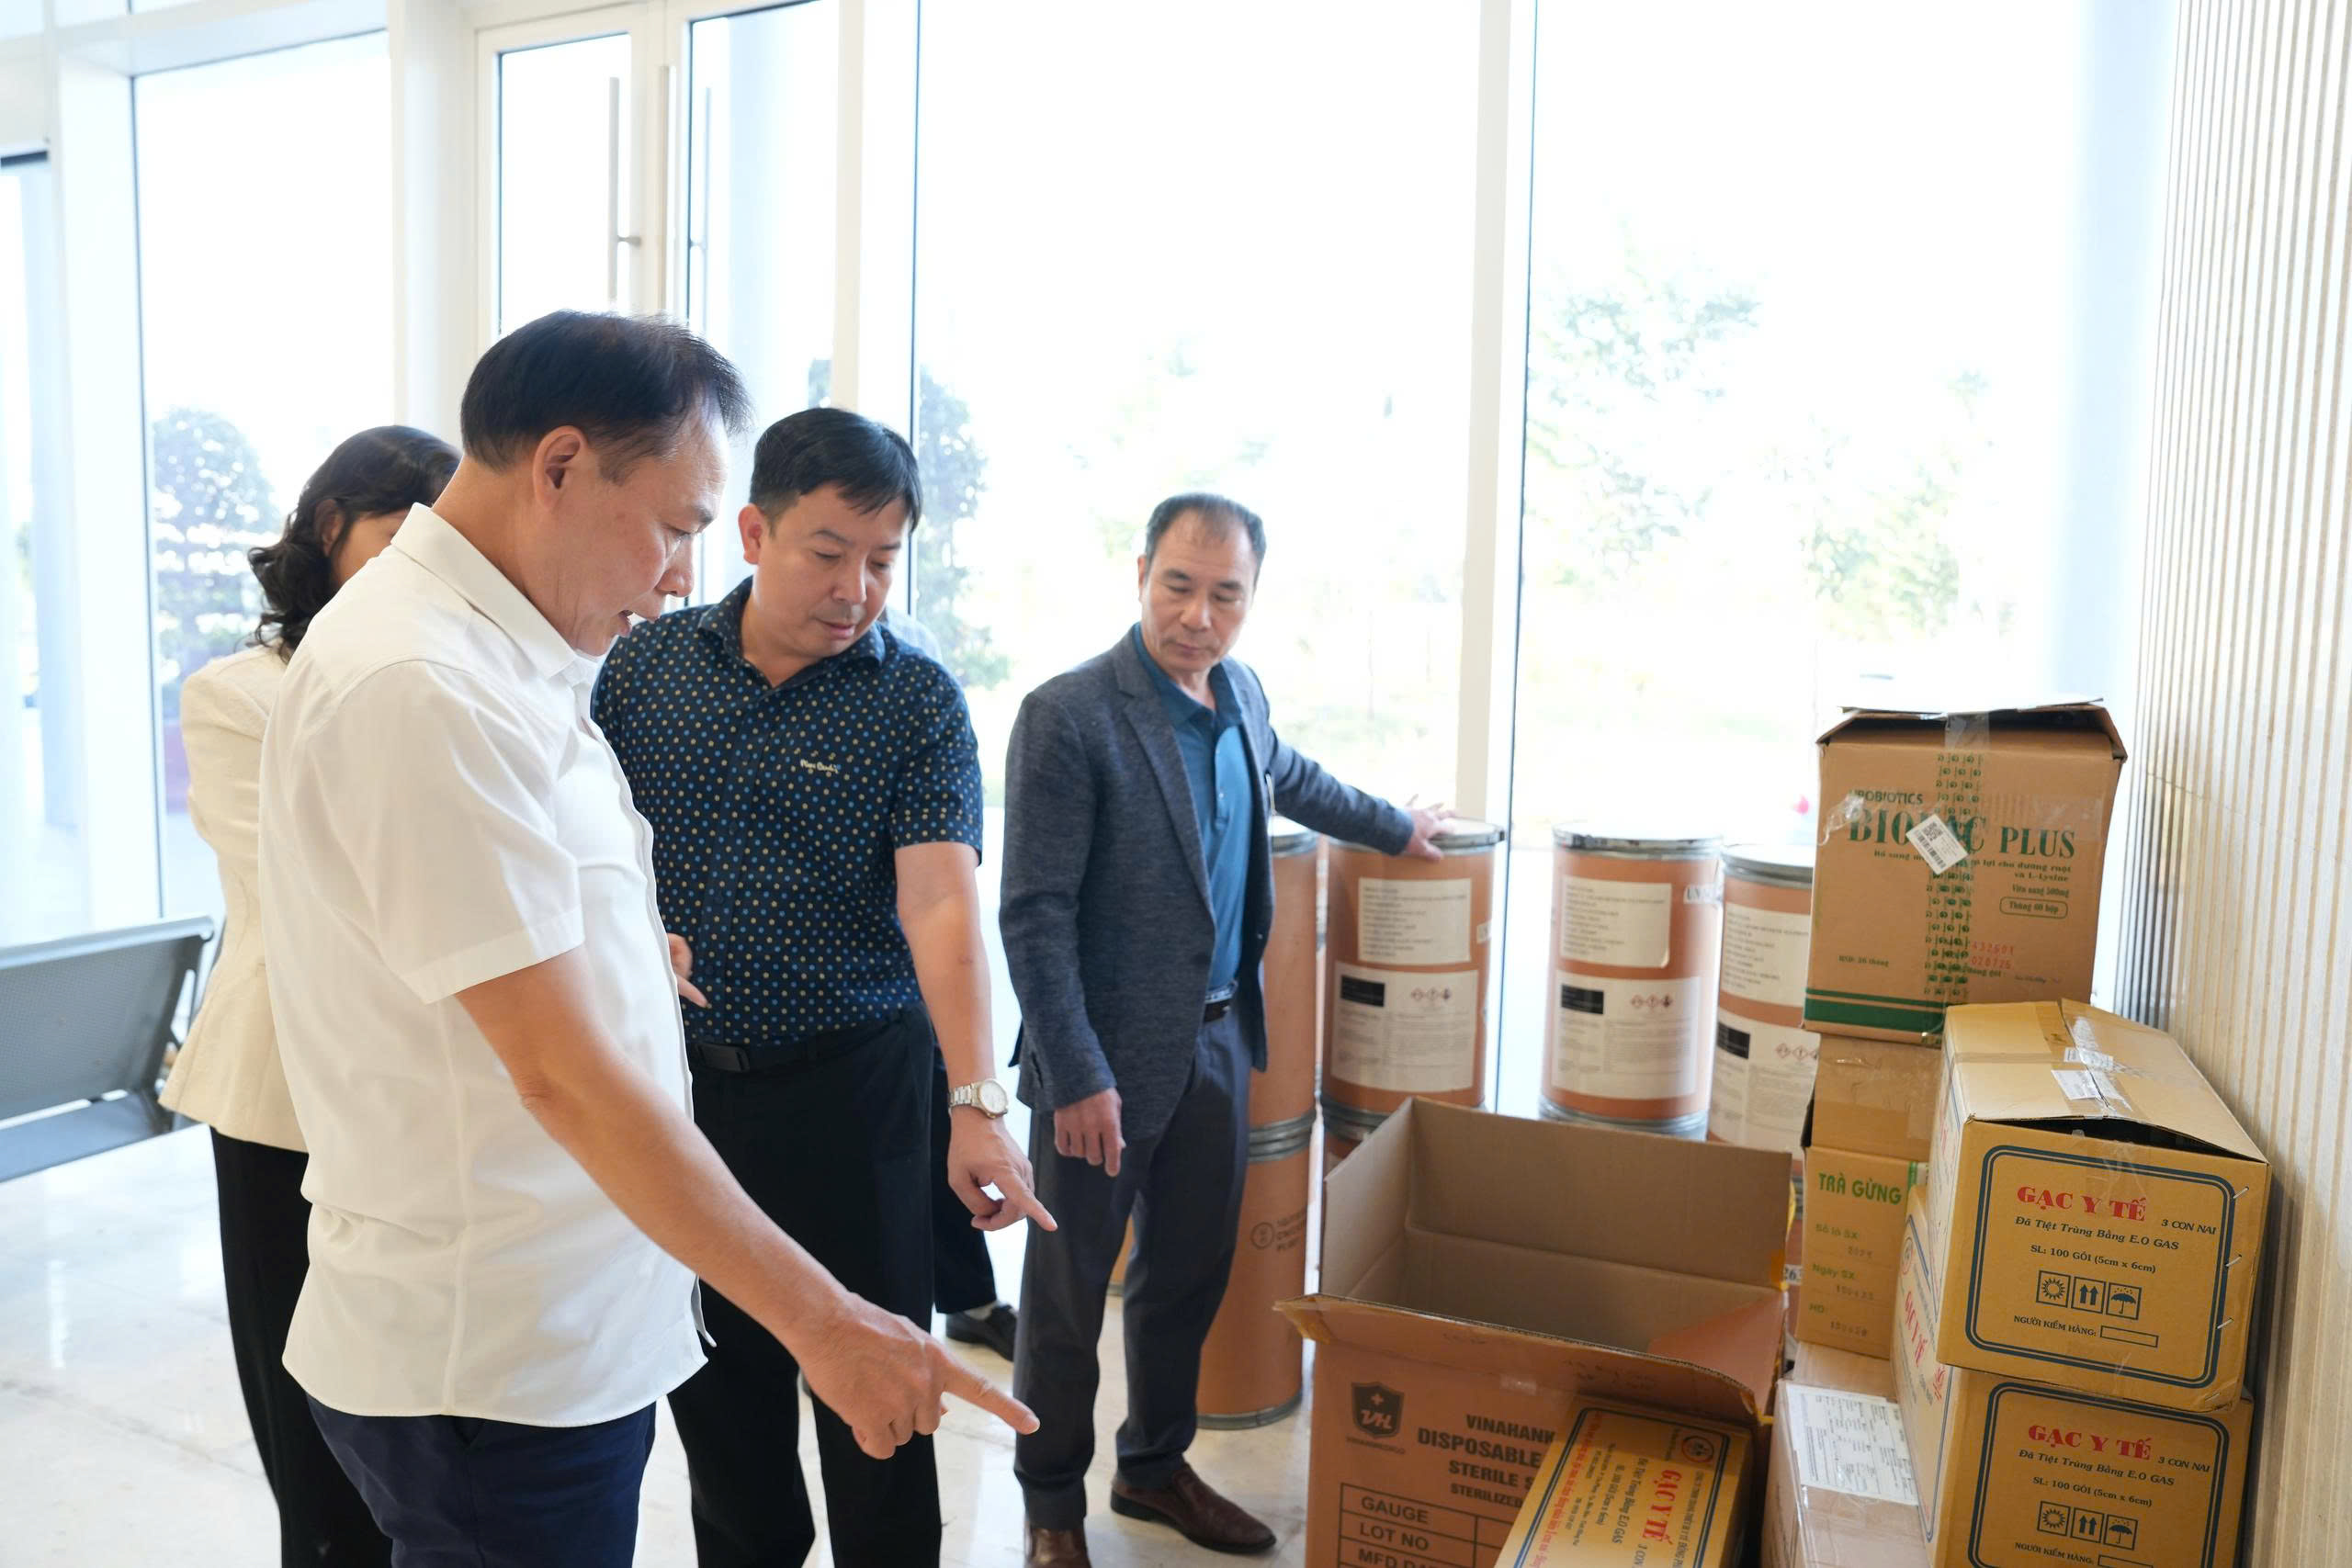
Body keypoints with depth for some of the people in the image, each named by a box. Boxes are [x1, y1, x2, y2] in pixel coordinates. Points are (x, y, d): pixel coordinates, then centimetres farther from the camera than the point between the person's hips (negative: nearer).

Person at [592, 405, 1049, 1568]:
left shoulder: (916, 702, -9)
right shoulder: (649, 663, 0)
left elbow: (942, 903, -19)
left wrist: (977, 1102, -28)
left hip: (851, 1081, -3)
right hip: (676, 1076, 3)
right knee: (712, 1370, 18)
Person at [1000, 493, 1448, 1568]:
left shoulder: (1238, 692, 5)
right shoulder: (1068, 715, -17)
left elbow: (1289, 775, 28)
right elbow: (1034, 914, -18)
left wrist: (1394, 828, 38)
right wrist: (1078, 1076, -21)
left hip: (1218, 1040, 7)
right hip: (1109, 1058, -7)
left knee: (1190, 1275, 19)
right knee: (1068, 1289, 10)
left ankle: (1155, 1467, 40)